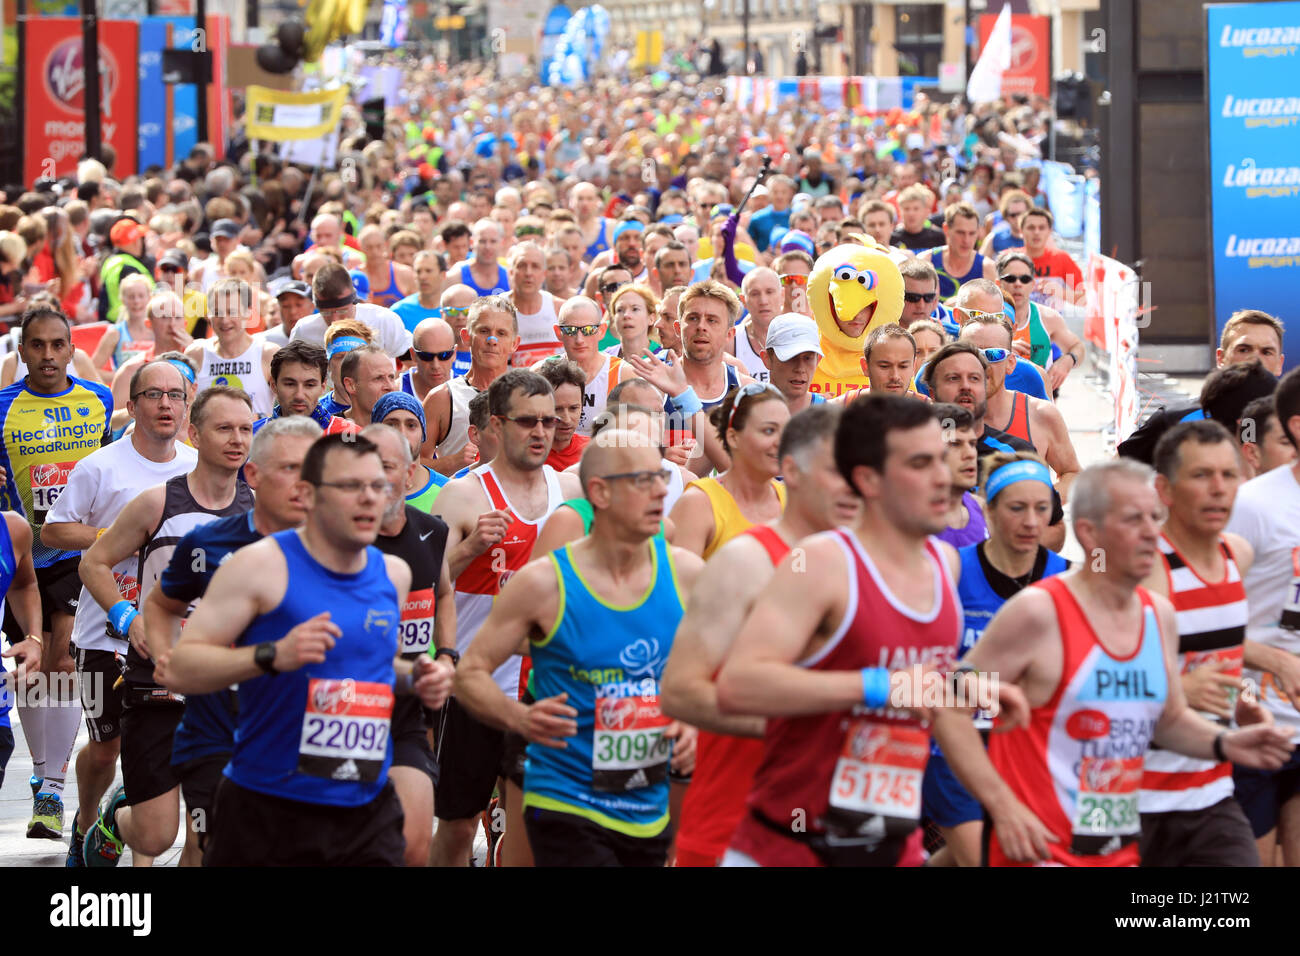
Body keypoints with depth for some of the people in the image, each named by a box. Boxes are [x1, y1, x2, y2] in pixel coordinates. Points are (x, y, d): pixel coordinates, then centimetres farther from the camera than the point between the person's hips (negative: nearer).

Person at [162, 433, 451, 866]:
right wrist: (272, 655, -26)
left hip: (367, 814, 5)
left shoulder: (393, 574, 10)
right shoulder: (262, 565, -8)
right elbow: (180, 669, -12)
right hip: (266, 813, -4)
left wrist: (413, 680, 6)